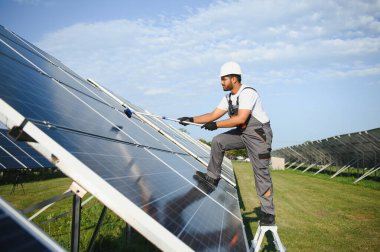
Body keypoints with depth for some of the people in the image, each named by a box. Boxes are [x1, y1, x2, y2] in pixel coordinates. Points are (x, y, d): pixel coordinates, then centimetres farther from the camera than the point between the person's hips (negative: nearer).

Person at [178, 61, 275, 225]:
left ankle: (268, 213, 0)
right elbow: (213, 115, 7)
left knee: (261, 172, -7)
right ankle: (213, 177, 10)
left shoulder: (247, 93, -20)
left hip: (259, 134, -8)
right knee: (217, 141, 0)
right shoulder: (229, 98, 8)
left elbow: (241, 119, -29)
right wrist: (192, 119, -2)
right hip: (243, 133, 8)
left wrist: (216, 125, -24)